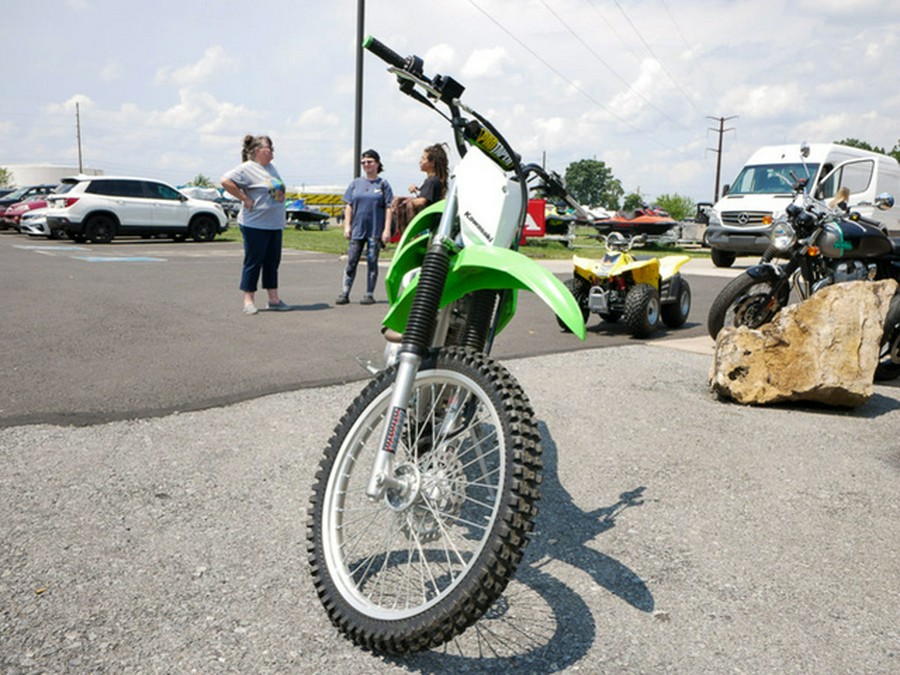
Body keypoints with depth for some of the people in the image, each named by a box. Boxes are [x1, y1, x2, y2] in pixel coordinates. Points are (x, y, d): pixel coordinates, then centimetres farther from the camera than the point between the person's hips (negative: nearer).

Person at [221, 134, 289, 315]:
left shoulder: (271, 167, 14)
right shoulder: (247, 168, -11)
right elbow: (225, 181, -20)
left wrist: (282, 219, 17)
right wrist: (245, 198, -17)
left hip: (275, 224, 8)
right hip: (255, 224, -8)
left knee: (273, 261, 11)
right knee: (253, 261, -2)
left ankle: (274, 300, 17)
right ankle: (249, 301, 7)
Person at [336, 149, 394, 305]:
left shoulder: (383, 184, 3)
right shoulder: (355, 183, 10)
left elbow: (388, 208, -1)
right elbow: (349, 206, 10)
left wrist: (387, 230, -8)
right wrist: (347, 226, 2)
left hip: (375, 230, -2)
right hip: (357, 229, 2)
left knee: (372, 262, 3)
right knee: (351, 262, 1)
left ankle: (369, 294, 11)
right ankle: (344, 293, 4)